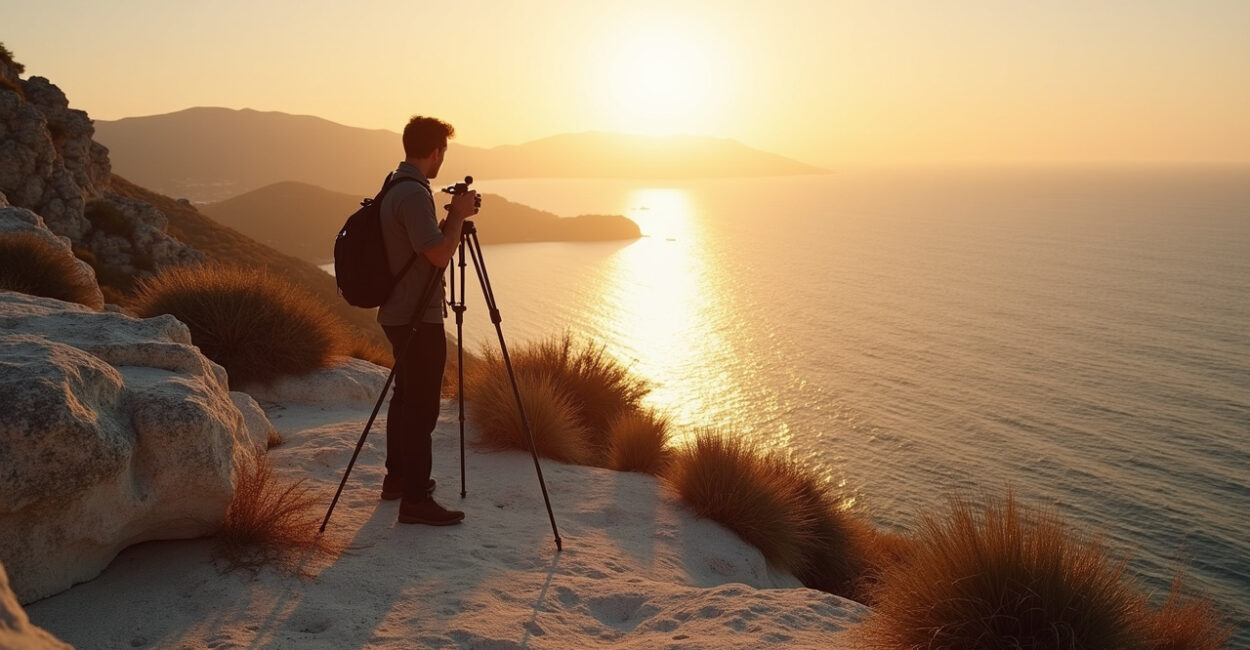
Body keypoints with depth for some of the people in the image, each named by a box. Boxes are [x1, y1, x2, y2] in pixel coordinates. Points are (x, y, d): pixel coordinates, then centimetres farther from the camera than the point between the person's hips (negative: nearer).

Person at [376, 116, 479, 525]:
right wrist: (458, 216, -10)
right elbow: (440, 254, -23)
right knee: (421, 406, -6)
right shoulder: (414, 193, -19)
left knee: (406, 396, 19)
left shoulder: (395, 188, 13)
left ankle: (397, 477, 31)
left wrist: (452, 217, 12)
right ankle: (415, 499, -1)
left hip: (399, 314, 11)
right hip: (418, 318, -11)